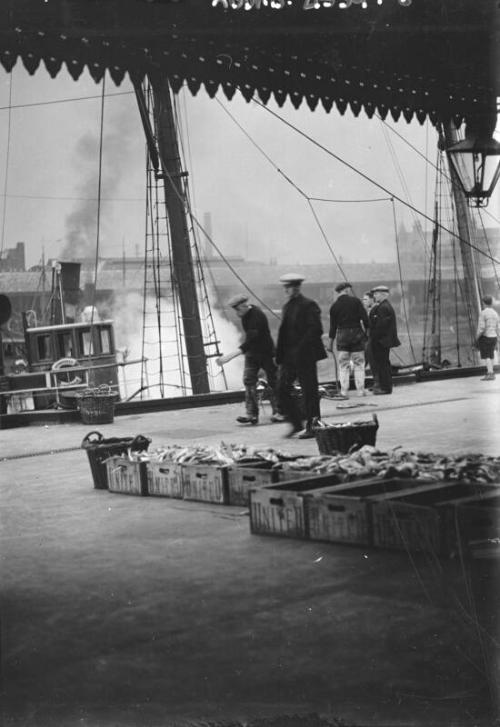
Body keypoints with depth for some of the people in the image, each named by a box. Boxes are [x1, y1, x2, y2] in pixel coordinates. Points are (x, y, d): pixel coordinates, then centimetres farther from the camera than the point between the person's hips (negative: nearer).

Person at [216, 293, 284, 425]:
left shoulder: (257, 316, -27)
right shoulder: (245, 315, 0)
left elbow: (251, 340, -38)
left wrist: (231, 355, -44)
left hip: (266, 352, -7)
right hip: (251, 352, 7)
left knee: (272, 382, 2)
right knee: (248, 381, -4)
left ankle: (277, 412, 14)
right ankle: (251, 414, -7)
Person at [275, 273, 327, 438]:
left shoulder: (309, 305, -8)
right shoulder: (287, 306, 16)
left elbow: (316, 330, -15)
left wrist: (300, 349, -19)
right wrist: (280, 354, 8)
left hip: (305, 356, -7)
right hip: (288, 356, 7)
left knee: (309, 392, 0)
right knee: (282, 389, 1)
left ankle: (312, 426, 9)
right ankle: (297, 423, 13)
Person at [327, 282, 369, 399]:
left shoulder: (334, 306, 3)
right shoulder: (355, 301, -3)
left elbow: (333, 325, 4)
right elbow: (364, 318, -8)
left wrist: (331, 342, 9)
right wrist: (366, 331, 4)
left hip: (342, 336, 1)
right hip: (356, 333, -1)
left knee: (343, 365, 4)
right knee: (359, 364, 7)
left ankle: (344, 392, -2)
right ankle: (360, 390, 7)